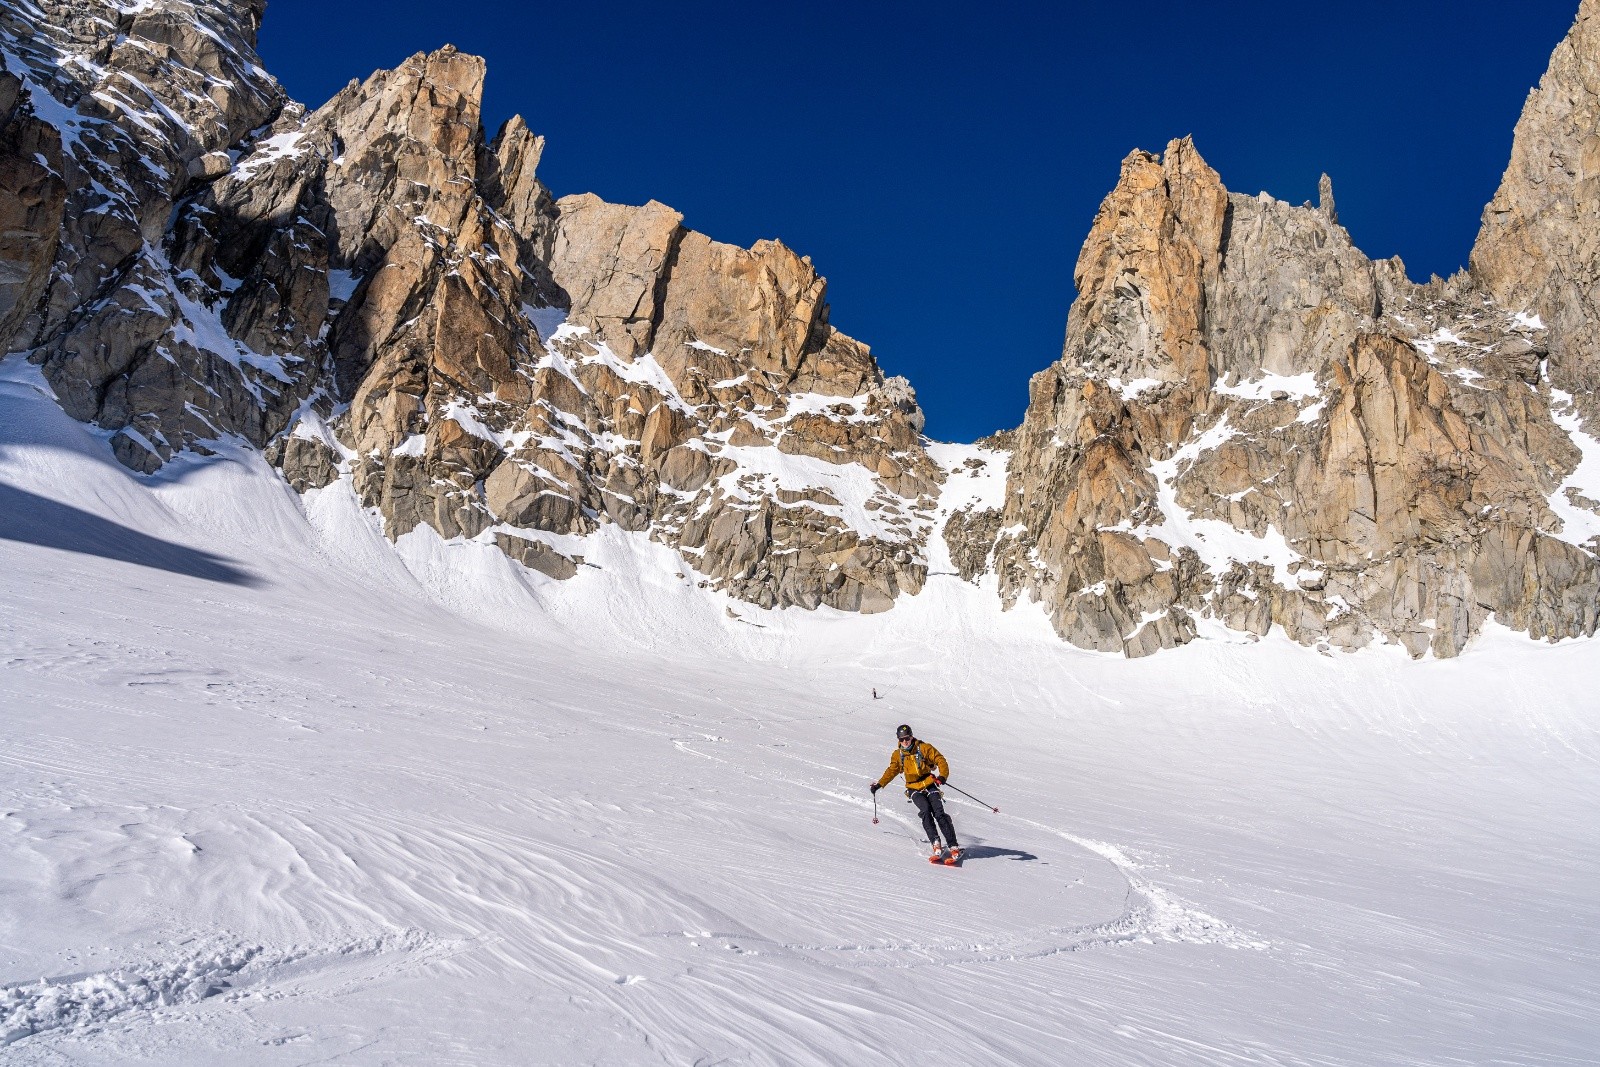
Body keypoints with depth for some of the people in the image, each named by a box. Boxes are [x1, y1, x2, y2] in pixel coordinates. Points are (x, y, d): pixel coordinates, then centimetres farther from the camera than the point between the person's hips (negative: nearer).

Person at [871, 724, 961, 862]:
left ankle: (954, 846, -14)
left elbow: (940, 760, -4)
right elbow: (891, 771, 18)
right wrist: (879, 784, 8)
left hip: (930, 785, -1)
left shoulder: (924, 748, -4)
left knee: (939, 813, -16)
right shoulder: (898, 755, 6)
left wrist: (942, 776, -20)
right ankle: (936, 843, -30)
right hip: (914, 789, 1)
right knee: (925, 810, -26)